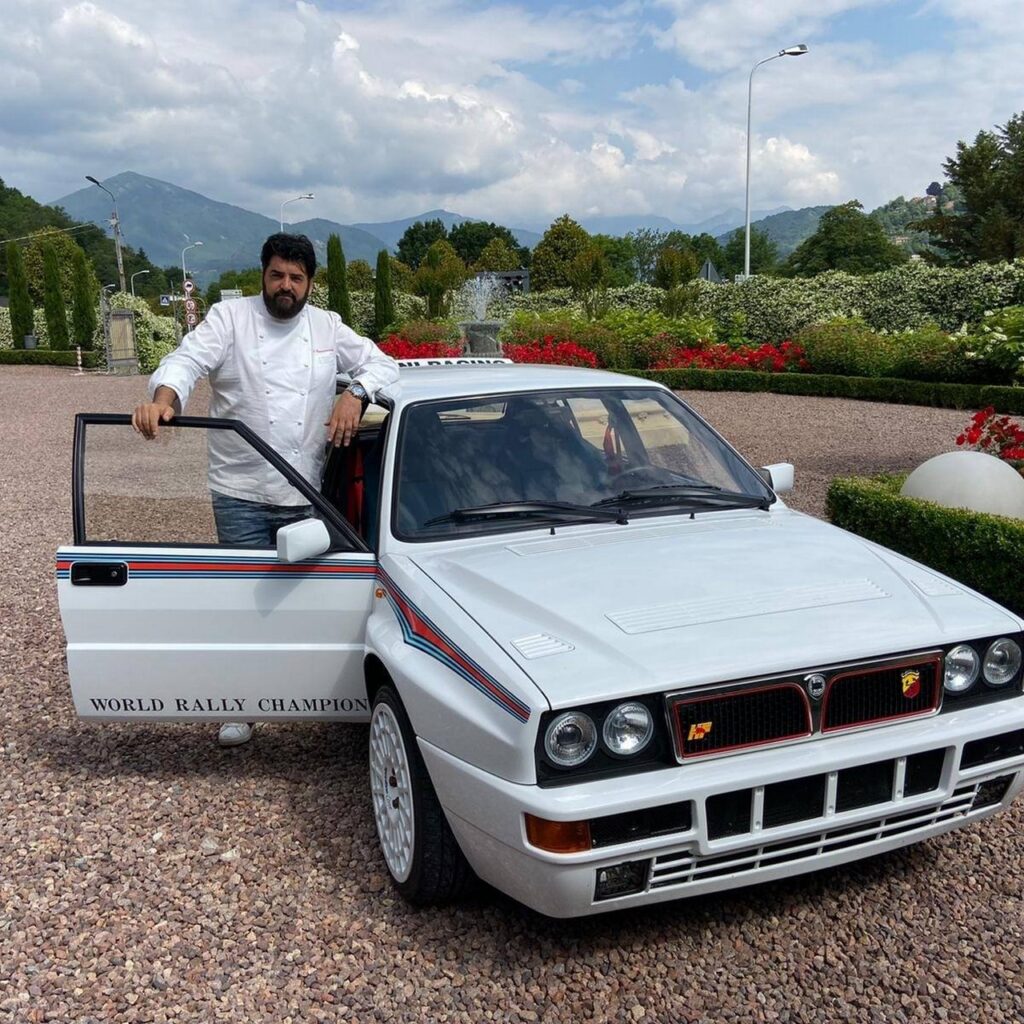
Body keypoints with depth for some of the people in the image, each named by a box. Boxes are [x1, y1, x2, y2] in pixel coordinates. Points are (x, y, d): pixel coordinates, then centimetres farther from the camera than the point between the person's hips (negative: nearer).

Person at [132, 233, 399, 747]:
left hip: (305, 495, 2)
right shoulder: (230, 317, 1)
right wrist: (162, 399, -33)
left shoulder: (327, 327, 10)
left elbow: (383, 363, 13)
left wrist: (355, 393, -8)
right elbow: (187, 360, -12)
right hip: (240, 493, -2)